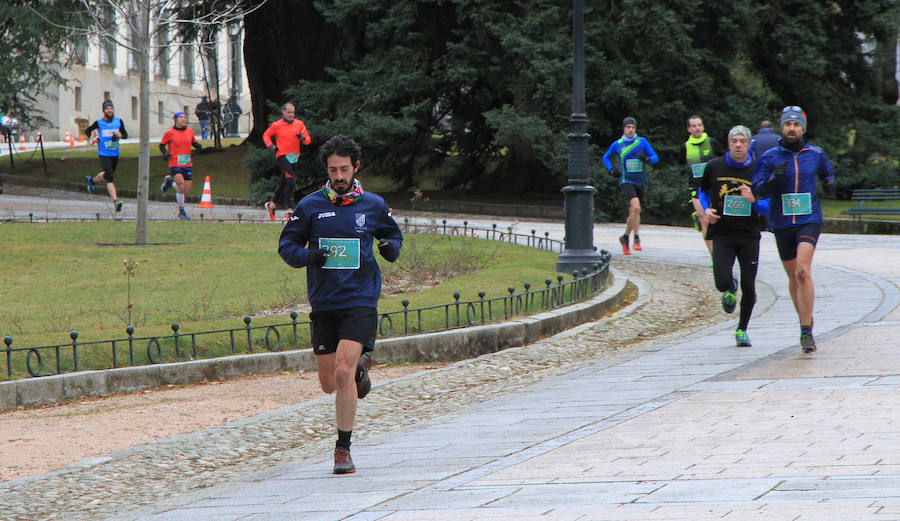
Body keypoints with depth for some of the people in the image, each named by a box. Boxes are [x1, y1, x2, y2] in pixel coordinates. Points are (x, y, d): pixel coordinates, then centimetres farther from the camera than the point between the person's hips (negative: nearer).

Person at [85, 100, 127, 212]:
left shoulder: (119, 121, 2)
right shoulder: (99, 123, -4)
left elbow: (126, 135, 8)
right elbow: (87, 131, 11)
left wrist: (120, 135, -15)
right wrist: (92, 138, -9)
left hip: (115, 154, 4)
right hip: (103, 155, -4)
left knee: (108, 175, 21)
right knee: (110, 177, -17)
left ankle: (92, 180, 52)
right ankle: (115, 201, -24)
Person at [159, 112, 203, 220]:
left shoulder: (190, 131, 9)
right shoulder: (170, 133, -2)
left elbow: (193, 142, 25)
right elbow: (162, 145, 9)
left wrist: (198, 145, 3)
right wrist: (165, 153, -10)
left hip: (187, 165, 5)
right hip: (175, 165, -5)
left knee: (186, 192, 3)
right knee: (182, 187, -22)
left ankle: (170, 181, 34)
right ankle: (181, 212, -4)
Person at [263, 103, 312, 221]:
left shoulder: (299, 124, 7)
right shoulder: (276, 125, -1)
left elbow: (308, 139, 10)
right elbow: (266, 135, 12)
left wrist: (303, 138, -13)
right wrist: (271, 146, -5)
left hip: (294, 156, 5)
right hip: (282, 156, -5)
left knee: (283, 183, 15)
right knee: (291, 181, -18)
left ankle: (272, 204, 36)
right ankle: (289, 210, -15)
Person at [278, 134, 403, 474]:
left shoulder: (373, 206, 4)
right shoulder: (310, 206, 2)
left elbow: (394, 235, 20)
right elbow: (286, 245, 8)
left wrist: (391, 248, -3)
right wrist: (307, 257, -14)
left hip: (360, 302, -2)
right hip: (323, 303, 2)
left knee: (343, 372, -19)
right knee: (329, 383, 7)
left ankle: (343, 448, -8)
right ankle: (360, 368, 44)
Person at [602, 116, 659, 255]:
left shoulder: (642, 142, 5)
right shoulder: (617, 144, 4)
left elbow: (655, 157, 5)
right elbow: (606, 157, 20)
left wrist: (647, 159, -17)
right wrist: (611, 169, 2)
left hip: (640, 181, 3)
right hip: (626, 180, -3)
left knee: (634, 213, 11)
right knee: (635, 207, -25)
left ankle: (625, 238, 33)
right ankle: (636, 238, -19)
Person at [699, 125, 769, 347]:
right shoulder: (714, 167, 2)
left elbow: (769, 207, 3)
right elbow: (702, 190, 21)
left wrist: (753, 200, -18)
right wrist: (706, 210, 2)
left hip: (749, 236, 0)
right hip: (722, 235, 0)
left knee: (749, 286, -2)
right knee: (722, 282, -17)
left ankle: (742, 329, 21)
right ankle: (731, 289, 23)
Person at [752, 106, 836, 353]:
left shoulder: (816, 154, 5)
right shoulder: (770, 157, 0)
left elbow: (827, 173, 25)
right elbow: (758, 190, -6)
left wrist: (829, 184, 3)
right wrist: (774, 178, -23)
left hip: (809, 220, -2)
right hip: (782, 224, 2)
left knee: (802, 271, -19)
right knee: (793, 277, 11)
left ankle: (807, 332, -20)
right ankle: (804, 320, 32)